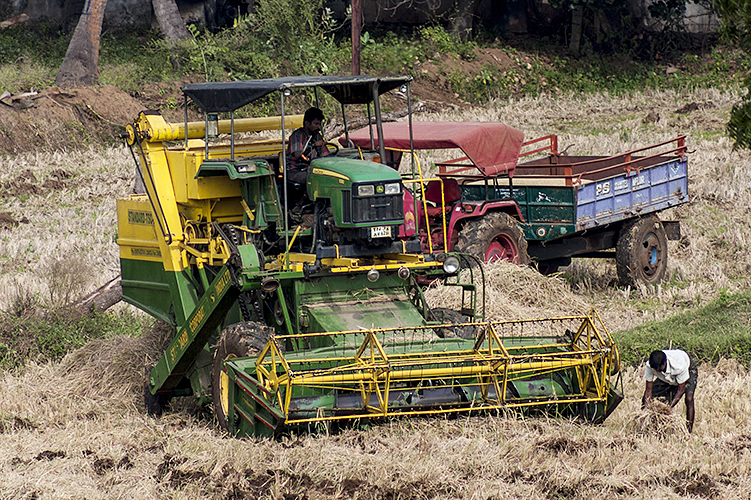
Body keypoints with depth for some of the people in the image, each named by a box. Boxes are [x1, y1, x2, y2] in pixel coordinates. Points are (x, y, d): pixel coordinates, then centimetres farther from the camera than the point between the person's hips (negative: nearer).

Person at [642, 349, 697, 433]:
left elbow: (680, 390, -33)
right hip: (666, 378, 4)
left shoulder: (679, 366, -44)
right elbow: (648, 389, -23)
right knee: (646, 400, -6)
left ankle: (689, 431, -25)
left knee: (689, 399, -30)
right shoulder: (649, 366, -33)